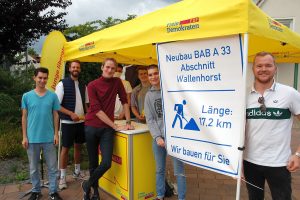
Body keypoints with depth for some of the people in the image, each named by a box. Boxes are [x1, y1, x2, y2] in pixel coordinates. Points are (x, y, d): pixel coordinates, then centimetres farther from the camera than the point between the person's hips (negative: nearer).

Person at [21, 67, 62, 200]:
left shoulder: (53, 96, -1)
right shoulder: (26, 96, 0)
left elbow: (55, 116, 3)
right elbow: (24, 117, 3)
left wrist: (56, 134, 0)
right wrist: (24, 137, 0)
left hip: (49, 138, 0)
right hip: (32, 138, 1)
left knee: (52, 167, 8)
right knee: (33, 168, 14)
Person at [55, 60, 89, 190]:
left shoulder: (83, 85, 8)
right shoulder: (62, 84, -8)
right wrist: (71, 114, -22)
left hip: (81, 121, 5)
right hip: (68, 122, -5)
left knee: (78, 146, 16)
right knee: (65, 148, 4)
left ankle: (77, 172, 32)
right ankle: (62, 177, 18)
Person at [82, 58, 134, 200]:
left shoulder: (117, 82, 4)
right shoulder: (92, 85, -5)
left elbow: (124, 101, 8)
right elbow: (96, 110, -12)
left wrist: (128, 122, 0)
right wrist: (116, 126, -15)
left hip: (107, 129, 1)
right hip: (91, 127, -1)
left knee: (106, 163, -10)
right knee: (93, 162, 10)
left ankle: (87, 185, 17)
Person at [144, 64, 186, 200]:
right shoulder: (148, 95, 9)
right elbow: (149, 120, 5)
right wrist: (157, 137, -7)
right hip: (158, 138, 3)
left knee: (179, 171, 2)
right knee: (160, 170, 14)